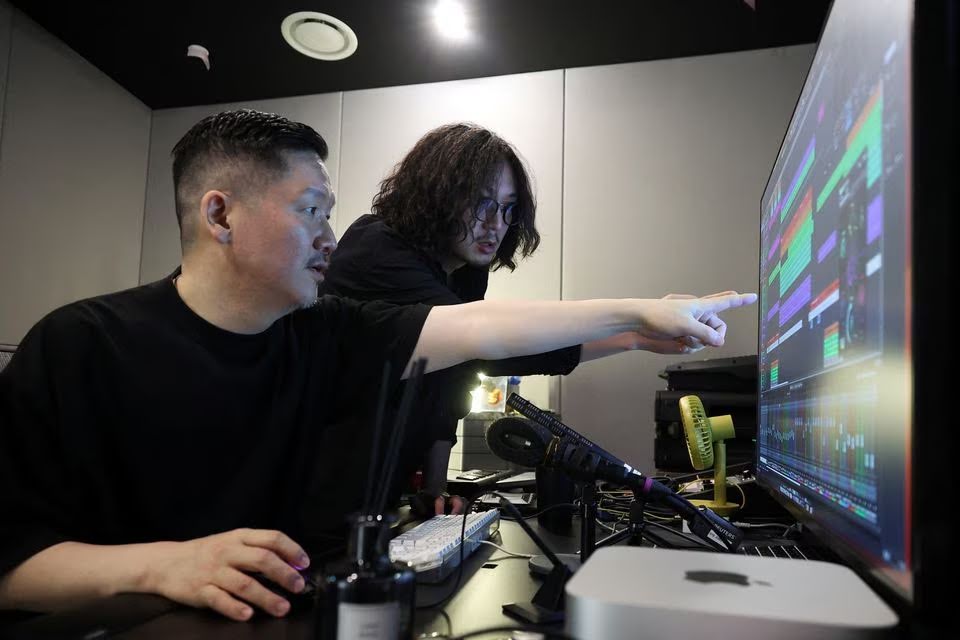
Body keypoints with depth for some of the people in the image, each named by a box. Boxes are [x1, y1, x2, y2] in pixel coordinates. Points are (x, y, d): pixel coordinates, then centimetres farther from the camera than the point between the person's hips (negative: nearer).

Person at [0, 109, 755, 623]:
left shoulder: (319, 334, 0)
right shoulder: (78, 347, -11)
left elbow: (482, 330, -2)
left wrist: (636, 312, -2)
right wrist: (163, 566, -30)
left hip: (275, 621, 5)